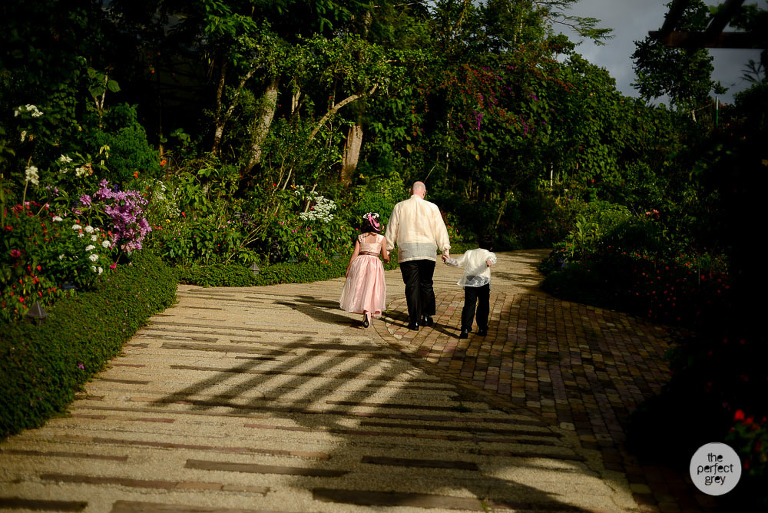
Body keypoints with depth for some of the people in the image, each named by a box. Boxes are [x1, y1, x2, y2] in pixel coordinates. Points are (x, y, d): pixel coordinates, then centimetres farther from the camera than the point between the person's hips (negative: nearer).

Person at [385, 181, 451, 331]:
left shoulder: (400, 207, 4)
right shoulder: (432, 207, 2)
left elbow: (392, 229, 9)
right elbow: (440, 230, 2)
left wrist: (388, 249, 18)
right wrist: (445, 249, 6)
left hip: (407, 251, 0)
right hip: (427, 251, 0)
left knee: (412, 286, 2)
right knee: (426, 284, 13)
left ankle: (414, 321, 2)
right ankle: (427, 317, 17)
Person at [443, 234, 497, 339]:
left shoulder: (469, 253, 23)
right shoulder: (490, 254, 16)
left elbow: (457, 262, 21)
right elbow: (493, 259, -9)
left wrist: (448, 260, 33)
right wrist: (489, 262, -30)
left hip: (469, 282, 1)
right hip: (483, 282, -1)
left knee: (469, 305, -2)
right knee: (483, 306, 13)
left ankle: (465, 329, -13)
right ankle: (482, 329, 17)